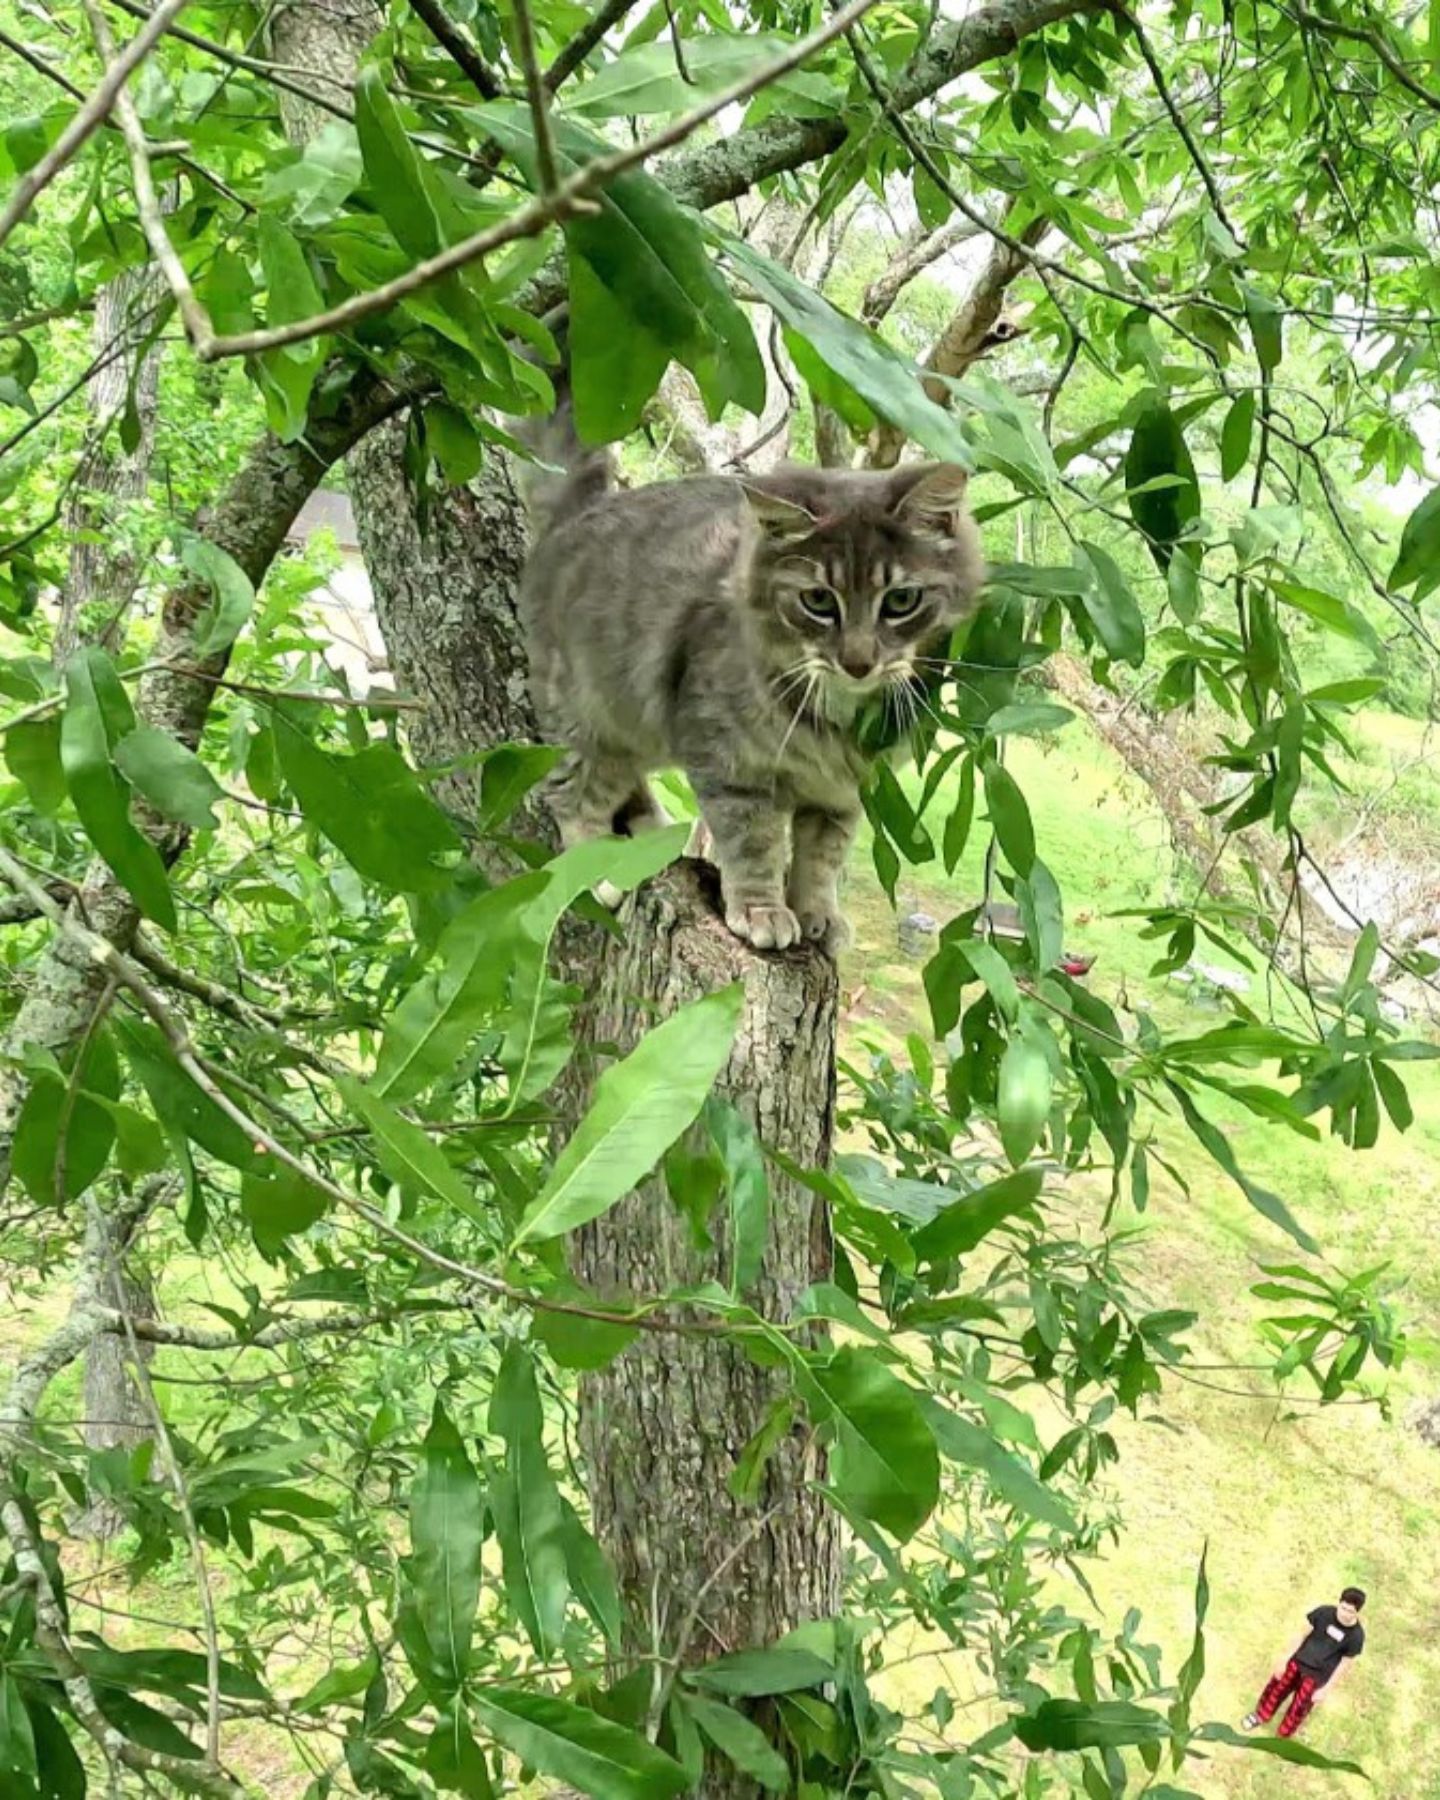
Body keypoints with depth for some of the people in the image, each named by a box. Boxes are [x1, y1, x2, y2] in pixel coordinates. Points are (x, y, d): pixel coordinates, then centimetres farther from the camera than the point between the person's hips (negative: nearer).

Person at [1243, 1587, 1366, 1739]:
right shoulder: (1324, 1613, -16)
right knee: (1276, 1688, 19)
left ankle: (1282, 1738, 35)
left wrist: (1324, 1689, -6)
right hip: (1297, 1662, 3)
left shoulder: (1356, 1635, -21)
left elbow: (1343, 1665, -10)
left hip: (1316, 1676, -2)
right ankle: (1261, 1716, 48)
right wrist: (1284, 1660, -2)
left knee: (1298, 1709, 10)